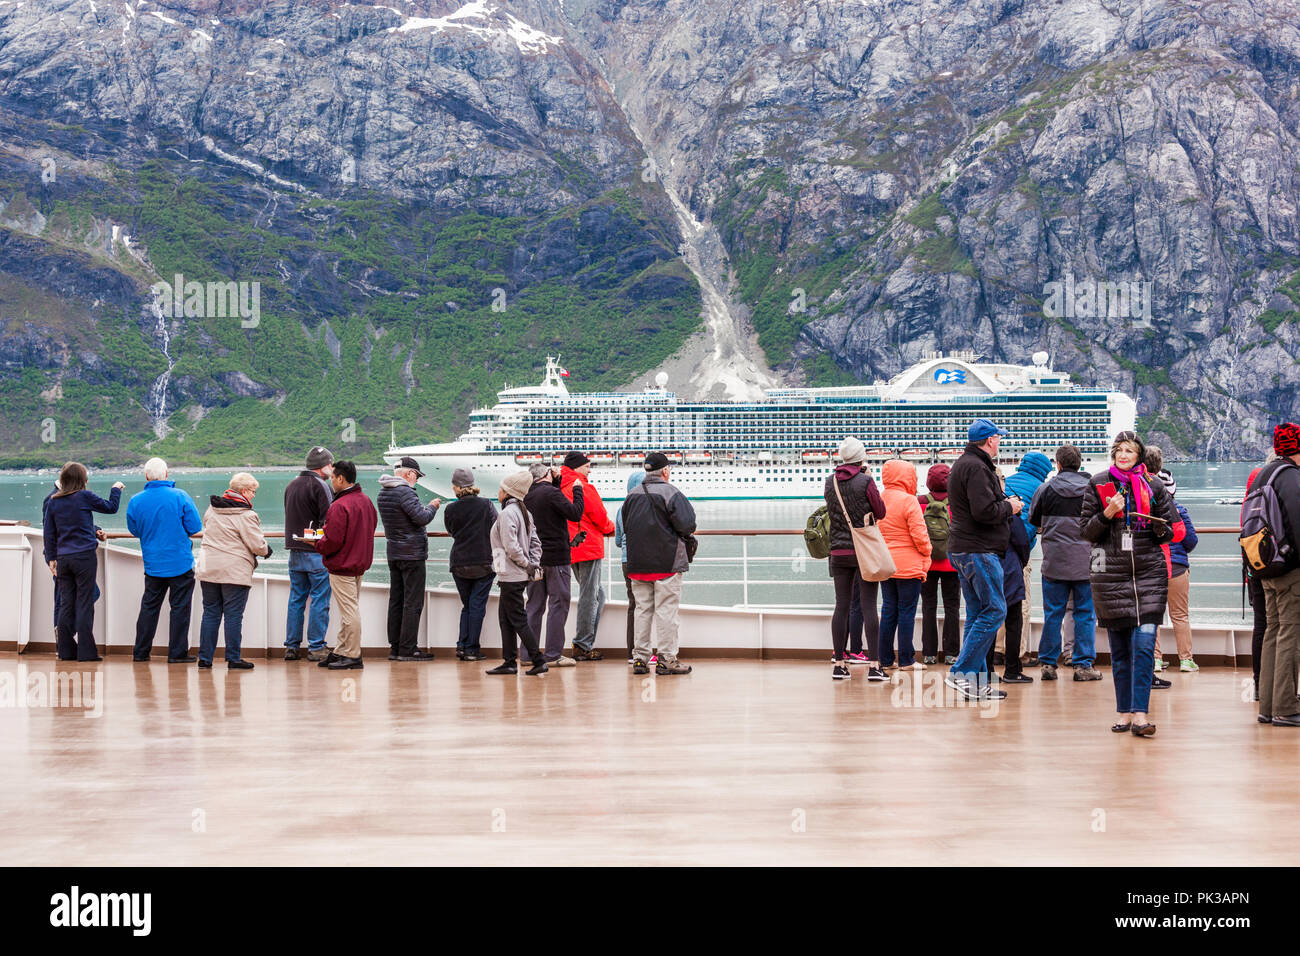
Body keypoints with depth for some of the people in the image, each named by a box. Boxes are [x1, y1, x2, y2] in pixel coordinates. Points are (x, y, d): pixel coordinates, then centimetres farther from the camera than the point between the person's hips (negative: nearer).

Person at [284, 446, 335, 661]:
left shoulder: (291, 486, 14)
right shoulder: (320, 486, -12)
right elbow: (329, 520, -16)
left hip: (295, 551, 8)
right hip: (317, 553, -8)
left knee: (296, 599, 12)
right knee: (320, 599, -2)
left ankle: (291, 646, 14)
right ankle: (316, 647, -1)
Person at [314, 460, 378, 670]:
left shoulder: (339, 506, -21)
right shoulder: (366, 500, 8)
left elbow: (333, 541, -23)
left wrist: (317, 544, -4)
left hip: (342, 566, -9)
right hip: (360, 562, 9)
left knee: (349, 610, -4)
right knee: (350, 609, 15)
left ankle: (352, 656, 0)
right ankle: (342, 651, 23)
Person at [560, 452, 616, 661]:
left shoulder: (562, 489, 11)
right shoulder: (585, 489, -12)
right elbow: (601, 518, -11)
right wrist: (611, 528, 9)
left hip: (571, 549, 8)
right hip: (589, 548, -8)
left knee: (597, 594, 16)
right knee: (589, 598, -3)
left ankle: (584, 644, 13)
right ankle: (583, 646, -1)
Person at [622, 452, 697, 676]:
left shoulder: (632, 496, 8)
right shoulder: (670, 493, -11)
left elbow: (626, 527, 14)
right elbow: (686, 524, -16)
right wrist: (686, 532, 5)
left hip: (637, 563, 6)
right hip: (667, 563, -6)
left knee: (642, 609, 10)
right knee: (666, 610, -2)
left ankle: (639, 658, 10)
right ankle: (667, 659, -2)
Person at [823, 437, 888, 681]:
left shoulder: (830, 482, 4)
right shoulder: (865, 482, -10)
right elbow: (881, 512, -1)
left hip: (839, 552, 4)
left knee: (842, 606, 8)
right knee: (868, 607, -3)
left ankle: (838, 663, 9)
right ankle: (873, 665, -6)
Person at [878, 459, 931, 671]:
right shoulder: (908, 501, -14)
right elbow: (919, 534, -14)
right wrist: (926, 553, 3)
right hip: (908, 566, -6)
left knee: (888, 610, 11)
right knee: (907, 611, 0)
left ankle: (885, 659, 14)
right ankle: (906, 660, 3)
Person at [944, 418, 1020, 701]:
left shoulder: (962, 465, 20)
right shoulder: (976, 468, -14)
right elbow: (984, 511, -22)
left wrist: (1004, 503, 13)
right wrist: (1009, 507, -6)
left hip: (963, 550, 11)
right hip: (979, 551, -11)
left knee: (977, 613, 10)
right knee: (994, 610, -10)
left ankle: (977, 681, 10)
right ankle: (960, 672, -13)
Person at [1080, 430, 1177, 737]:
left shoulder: (1153, 486, 7)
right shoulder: (1098, 484, 6)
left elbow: (1169, 532, 13)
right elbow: (1086, 530, 5)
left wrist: (1160, 527, -10)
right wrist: (1107, 513, -12)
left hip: (1149, 572, 0)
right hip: (1110, 573, 1)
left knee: (1144, 643, -10)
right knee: (1119, 648, 5)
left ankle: (1140, 714, -12)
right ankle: (1124, 711, 13)